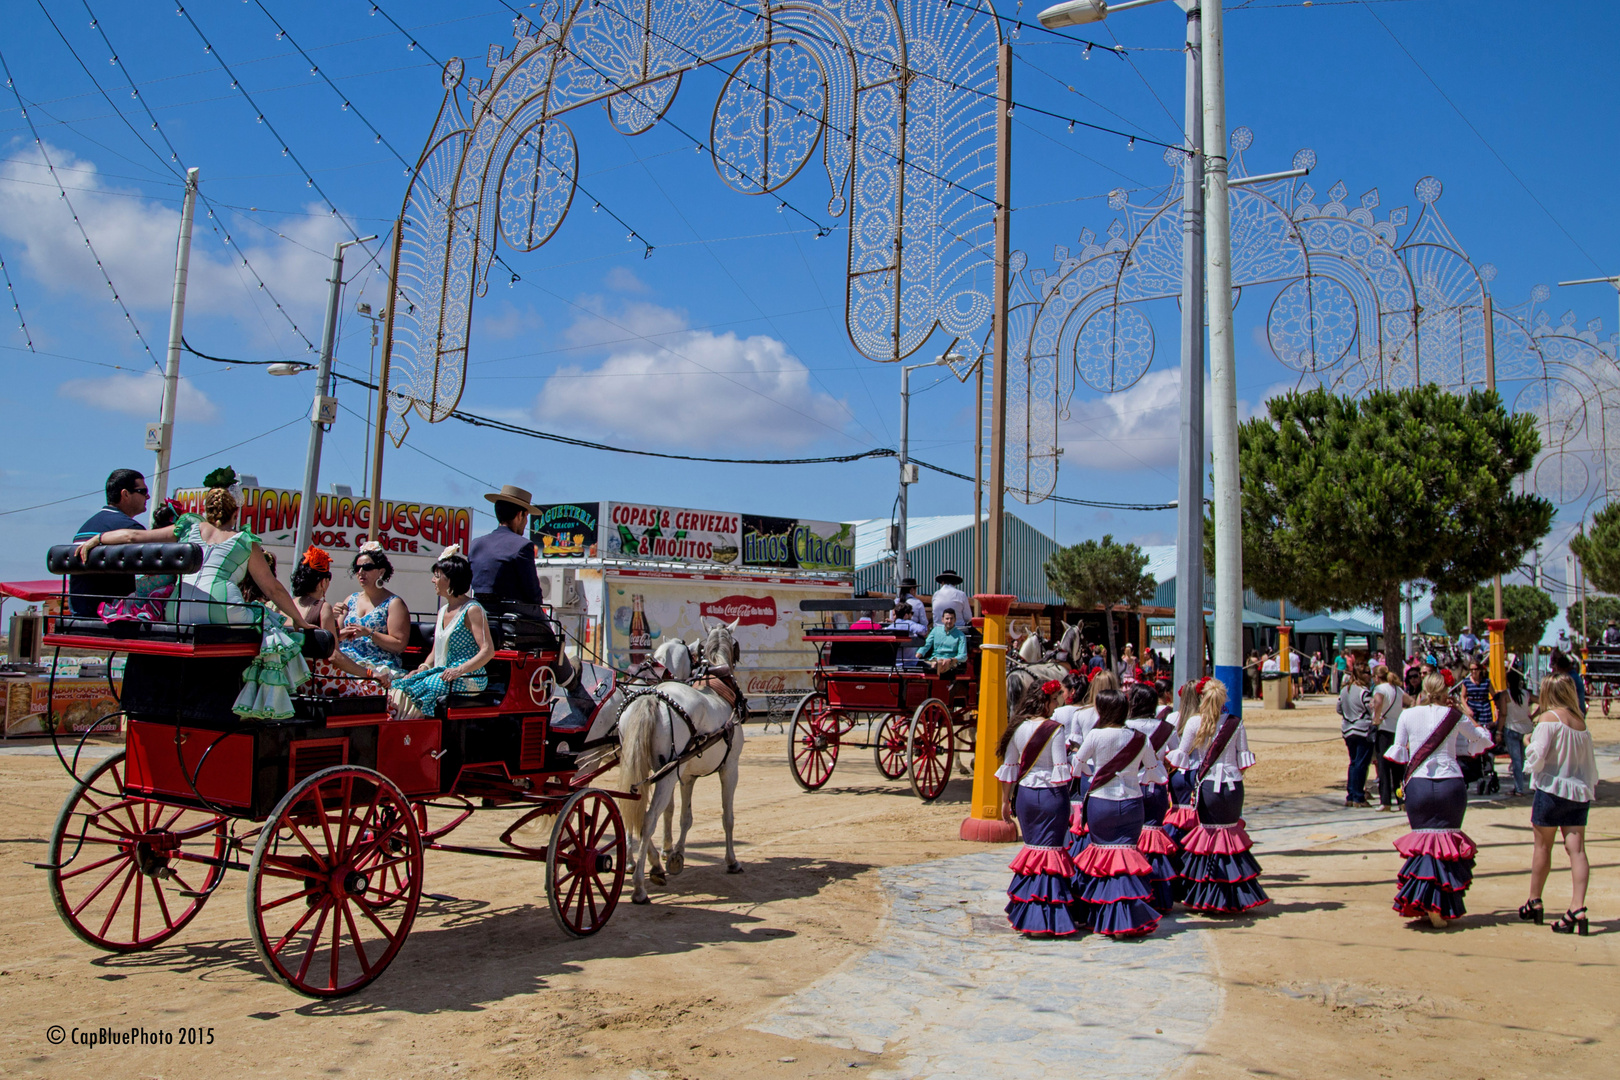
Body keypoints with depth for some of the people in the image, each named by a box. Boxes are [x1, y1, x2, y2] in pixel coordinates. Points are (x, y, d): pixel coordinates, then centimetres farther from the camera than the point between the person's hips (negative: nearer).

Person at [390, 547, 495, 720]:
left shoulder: (472, 610, -7)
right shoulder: (442, 611, 20)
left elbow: (488, 650, -15)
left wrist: (459, 670, -24)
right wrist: (423, 668, 3)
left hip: (469, 678, -7)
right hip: (441, 674, 8)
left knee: (425, 688, -30)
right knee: (400, 687, -15)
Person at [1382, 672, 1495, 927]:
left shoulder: (1408, 715, 3)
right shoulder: (1454, 716, 2)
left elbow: (1398, 752, 6)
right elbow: (1483, 739, 16)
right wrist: (1467, 712, 27)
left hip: (1418, 784, 1)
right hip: (1451, 782, 0)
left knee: (1423, 839, 10)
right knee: (1447, 841, 6)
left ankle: (1421, 902, 2)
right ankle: (1440, 906, -3)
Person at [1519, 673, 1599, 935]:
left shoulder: (1549, 718, -10)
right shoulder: (1581, 722, 9)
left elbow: (1537, 756, -17)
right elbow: (1590, 761, 13)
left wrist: (1529, 741, 2)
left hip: (1552, 788, -5)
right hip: (1579, 790, 5)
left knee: (1543, 846, 9)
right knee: (1576, 849, 0)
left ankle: (1534, 903, 21)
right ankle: (1577, 909, -10)